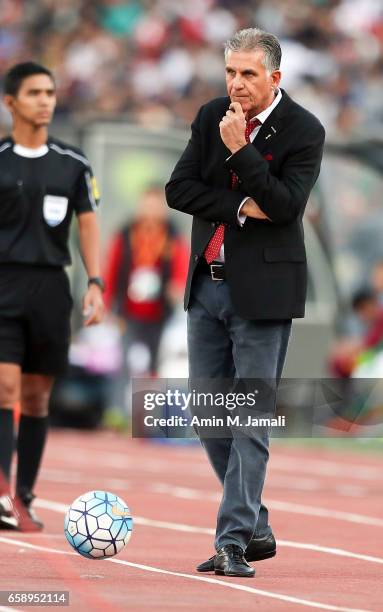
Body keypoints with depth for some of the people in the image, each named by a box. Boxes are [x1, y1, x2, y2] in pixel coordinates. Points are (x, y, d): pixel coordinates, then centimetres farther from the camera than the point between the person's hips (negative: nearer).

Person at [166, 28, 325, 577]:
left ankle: (234, 542, -5)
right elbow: (178, 189, 1)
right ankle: (257, 528, 22)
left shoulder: (303, 131, -8)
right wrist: (239, 207, -11)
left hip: (263, 290, -6)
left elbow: (286, 206, -17)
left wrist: (241, 149, -21)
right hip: (207, 284, 6)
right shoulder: (211, 117, 7)